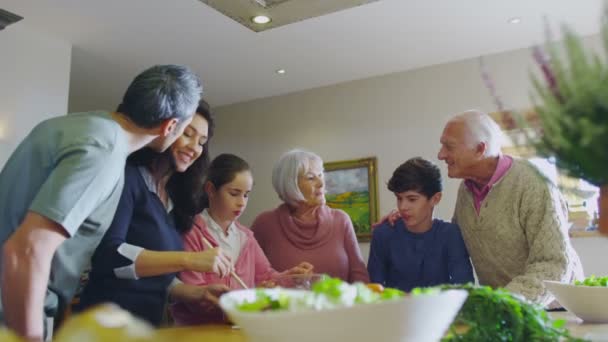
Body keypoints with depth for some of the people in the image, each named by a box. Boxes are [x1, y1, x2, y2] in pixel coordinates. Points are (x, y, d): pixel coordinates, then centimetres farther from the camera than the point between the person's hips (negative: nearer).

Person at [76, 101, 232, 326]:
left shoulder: (173, 201, 9)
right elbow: (106, 255, -23)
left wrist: (199, 293, -2)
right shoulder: (127, 177, -10)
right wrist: (188, 260, -26)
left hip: (147, 325, 7)